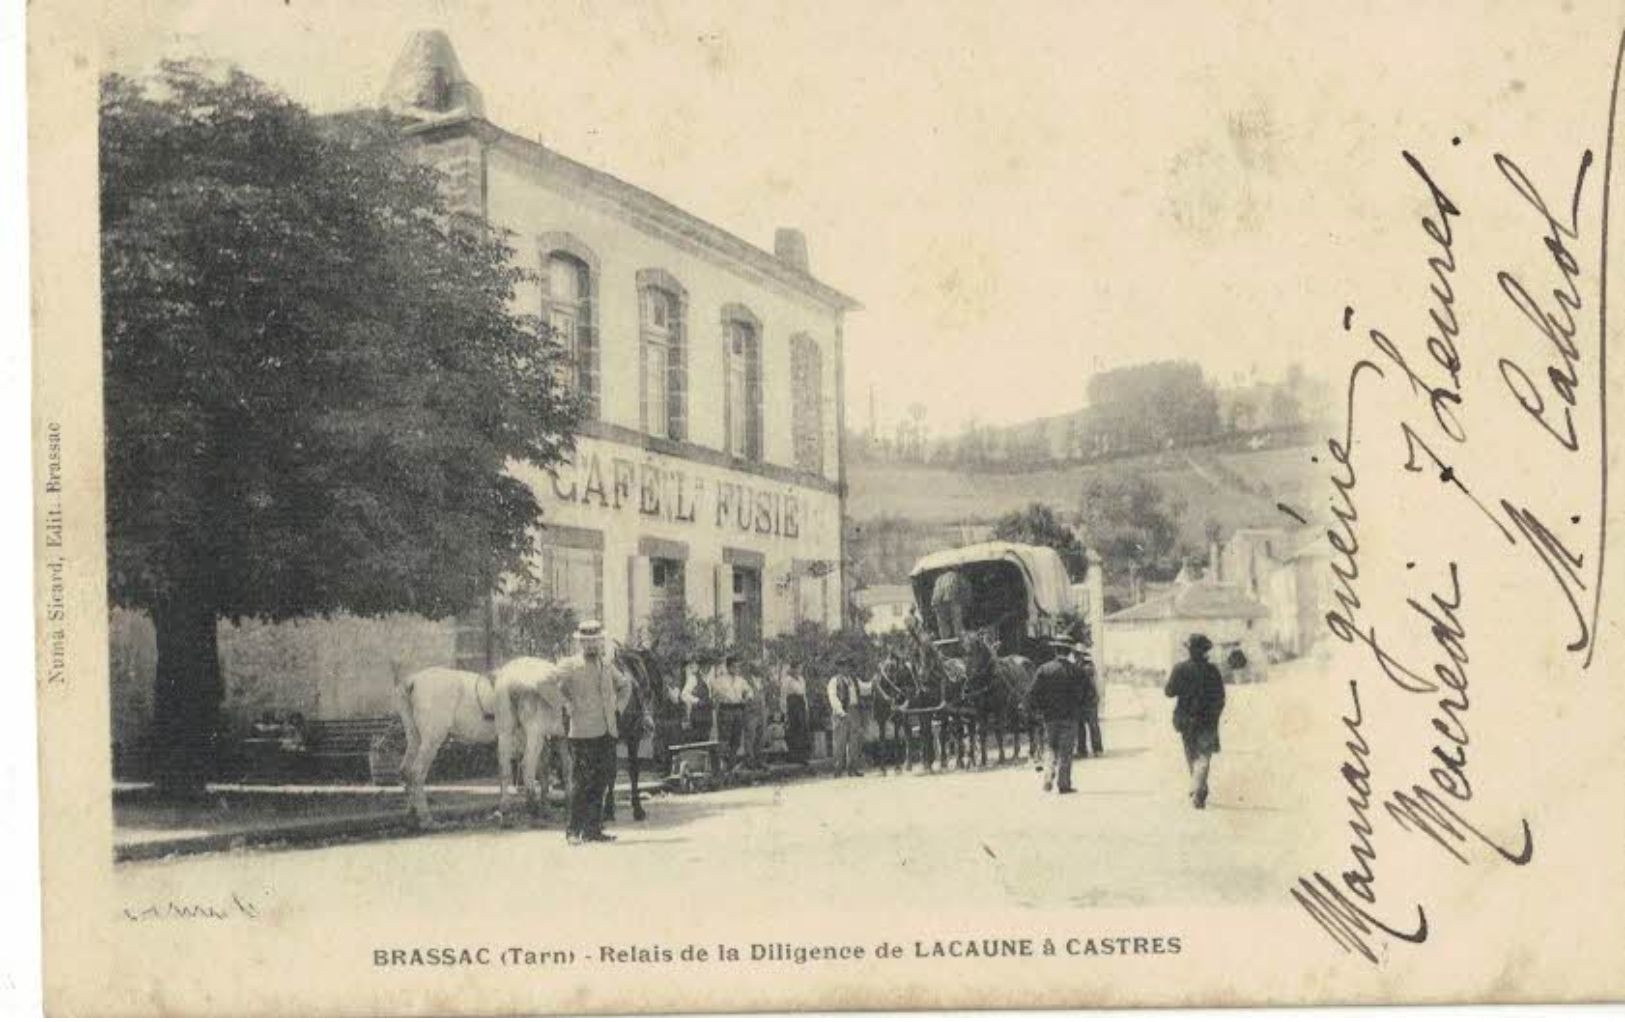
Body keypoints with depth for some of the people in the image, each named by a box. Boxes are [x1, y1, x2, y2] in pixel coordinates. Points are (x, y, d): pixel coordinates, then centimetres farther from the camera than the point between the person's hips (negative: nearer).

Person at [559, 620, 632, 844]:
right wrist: (569, 708, -9)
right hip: (583, 733, -6)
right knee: (580, 783, -5)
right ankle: (574, 830, 2)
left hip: (607, 732, 6)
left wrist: (617, 709, 16)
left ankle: (593, 828, 16)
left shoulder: (606, 666, 14)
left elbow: (625, 686, 29)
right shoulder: (571, 667, -4)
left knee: (604, 780, 7)